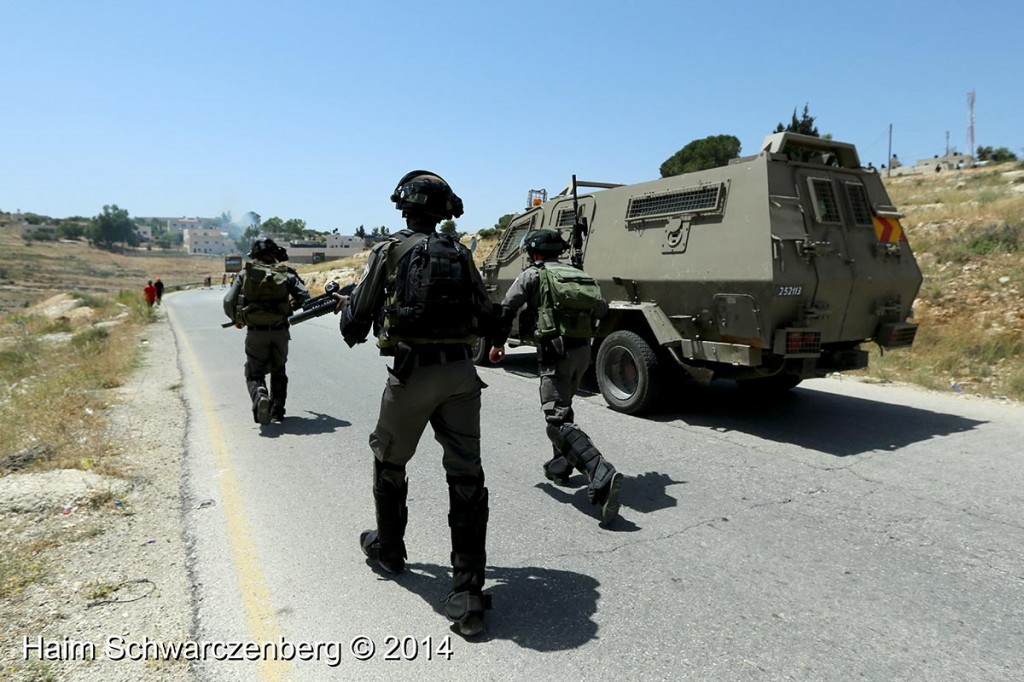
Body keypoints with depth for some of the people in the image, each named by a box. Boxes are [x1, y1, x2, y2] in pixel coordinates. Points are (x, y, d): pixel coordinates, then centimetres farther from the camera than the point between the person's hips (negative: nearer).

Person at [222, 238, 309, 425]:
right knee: (278, 372, 20)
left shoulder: (245, 274, 6)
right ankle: (277, 412, 17)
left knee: (254, 374, 11)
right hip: (280, 331, 1)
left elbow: (228, 302, 0)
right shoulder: (286, 273, 5)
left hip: (256, 332, -1)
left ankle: (260, 397, -19)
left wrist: (237, 319, 18)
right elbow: (303, 296, -5)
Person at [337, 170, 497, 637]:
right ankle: (468, 595, 4)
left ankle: (388, 549, 42)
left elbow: (355, 322, 2)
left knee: (389, 462, 22)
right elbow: (487, 319, 15)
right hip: (461, 373, 3)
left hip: (412, 373, -2)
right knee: (466, 476, 4)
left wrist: (346, 311, 25)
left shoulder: (390, 251, 0)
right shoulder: (460, 254, 11)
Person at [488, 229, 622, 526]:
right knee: (562, 407, 27)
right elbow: (601, 308, 18)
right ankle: (560, 466, 35)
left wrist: (497, 343, 5)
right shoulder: (577, 274, 20)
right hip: (583, 349, 7)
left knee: (558, 420, -14)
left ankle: (602, 476, -32)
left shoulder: (533, 274, 4)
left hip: (555, 351, -7)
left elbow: (507, 308, -5)